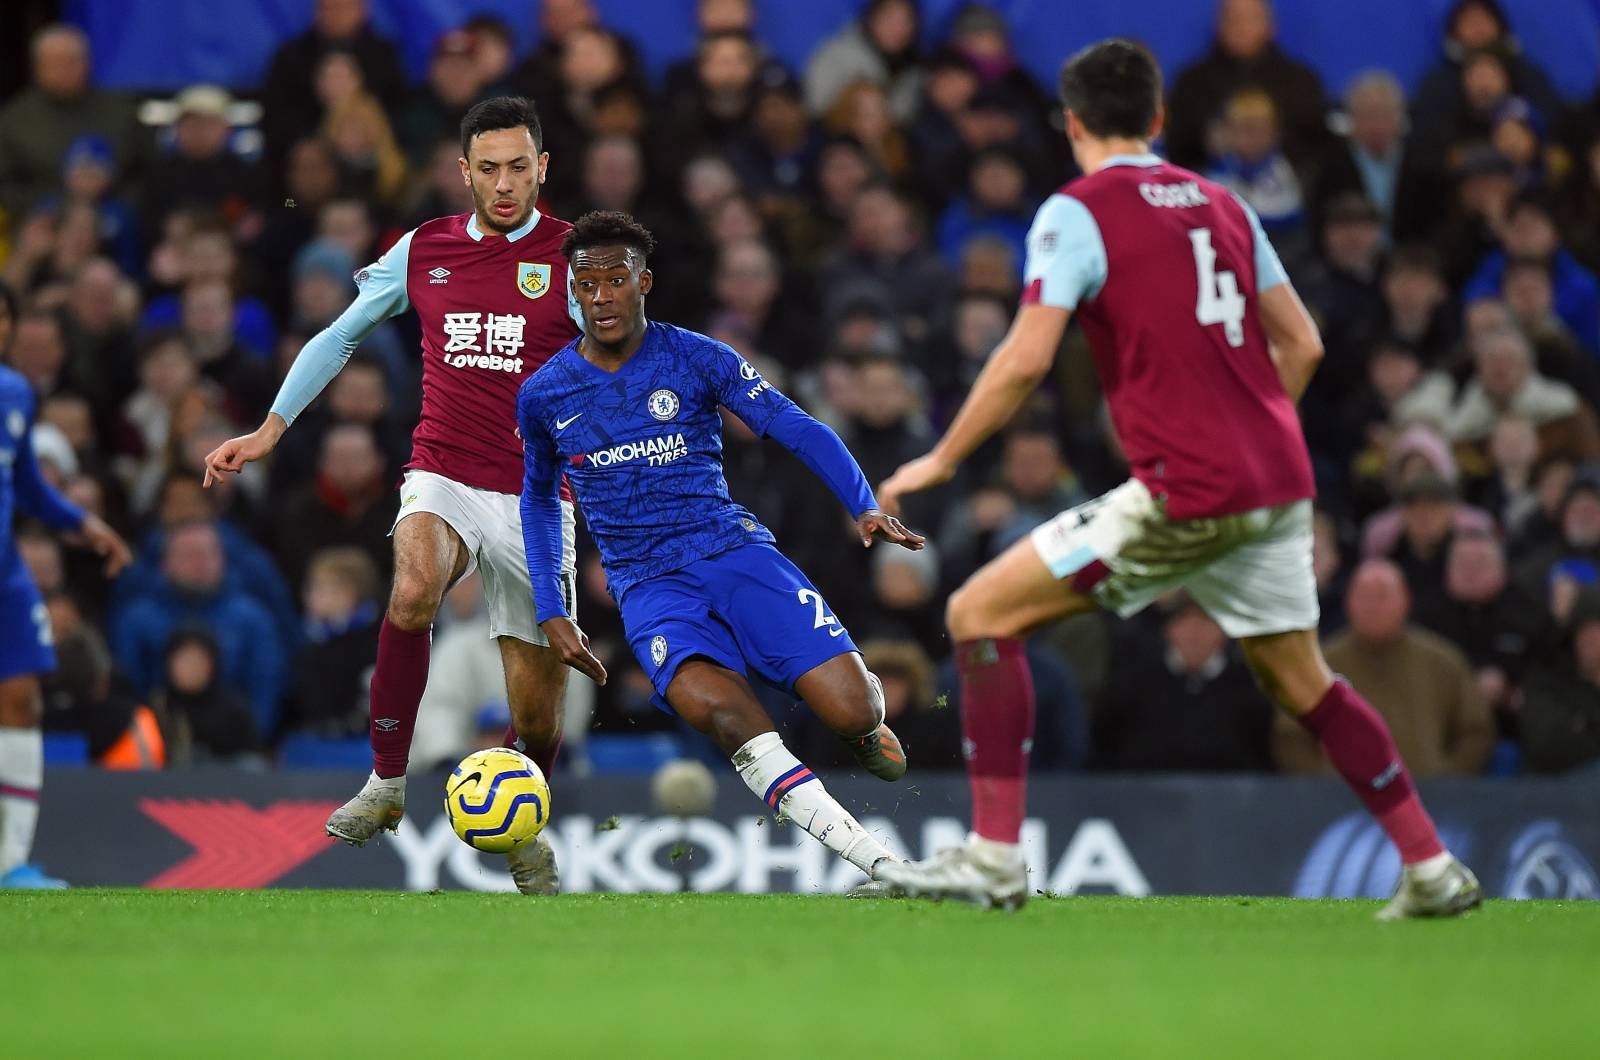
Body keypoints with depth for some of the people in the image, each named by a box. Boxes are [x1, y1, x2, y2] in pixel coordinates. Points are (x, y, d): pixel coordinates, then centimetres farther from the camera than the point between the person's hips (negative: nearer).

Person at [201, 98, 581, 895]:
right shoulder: (423, 252, 6)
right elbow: (341, 335, 19)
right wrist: (269, 432, 15)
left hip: (536, 498, -1)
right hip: (443, 479, 1)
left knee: (537, 713, 2)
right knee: (412, 593, -34)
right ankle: (386, 784, -19)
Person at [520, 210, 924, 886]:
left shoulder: (695, 360, 2)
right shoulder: (543, 397, 8)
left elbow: (799, 430, 0)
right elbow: (539, 499, 23)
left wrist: (864, 506, -15)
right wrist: (551, 612, 15)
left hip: (735, 550, 0)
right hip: (647, 583, 0)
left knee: (854, 715, -21)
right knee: (712, 705, -35)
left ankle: (864, 718, 21)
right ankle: (882, 865, -40)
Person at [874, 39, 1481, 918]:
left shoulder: (1076, 214, -4)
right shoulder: (1221, 205, 16)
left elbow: (1026, 360, -13)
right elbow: (1301, 345, 17)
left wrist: (941, 460, -3)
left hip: (1184, 496, -7)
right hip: (1278, 484, 7)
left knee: (980, 614, -1)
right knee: (1301, 683, 24)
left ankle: (993, 860, -6)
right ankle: (1432, 872, 24)